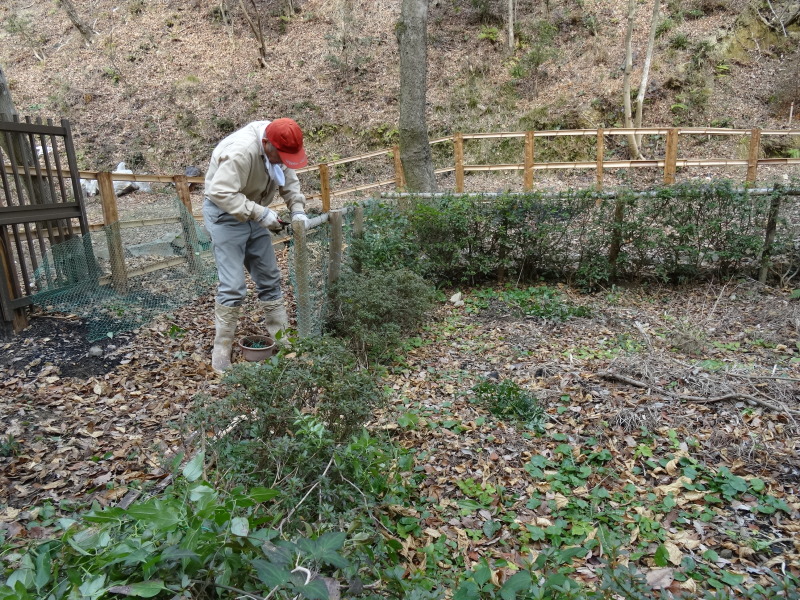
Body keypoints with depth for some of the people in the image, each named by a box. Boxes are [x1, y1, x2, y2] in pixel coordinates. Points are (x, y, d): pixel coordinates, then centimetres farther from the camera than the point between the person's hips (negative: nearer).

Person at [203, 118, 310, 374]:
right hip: (225, 214, -8)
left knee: (269, 278, 9)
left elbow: (289, 180, 4)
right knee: (233, 285, -12)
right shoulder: (240, 152, -31)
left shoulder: (279, 147, -6)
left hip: (253, 213, 8)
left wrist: (297, 210, -12)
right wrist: (262, 214, -33)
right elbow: (221, 192, -32)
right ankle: (221, 350, 1)